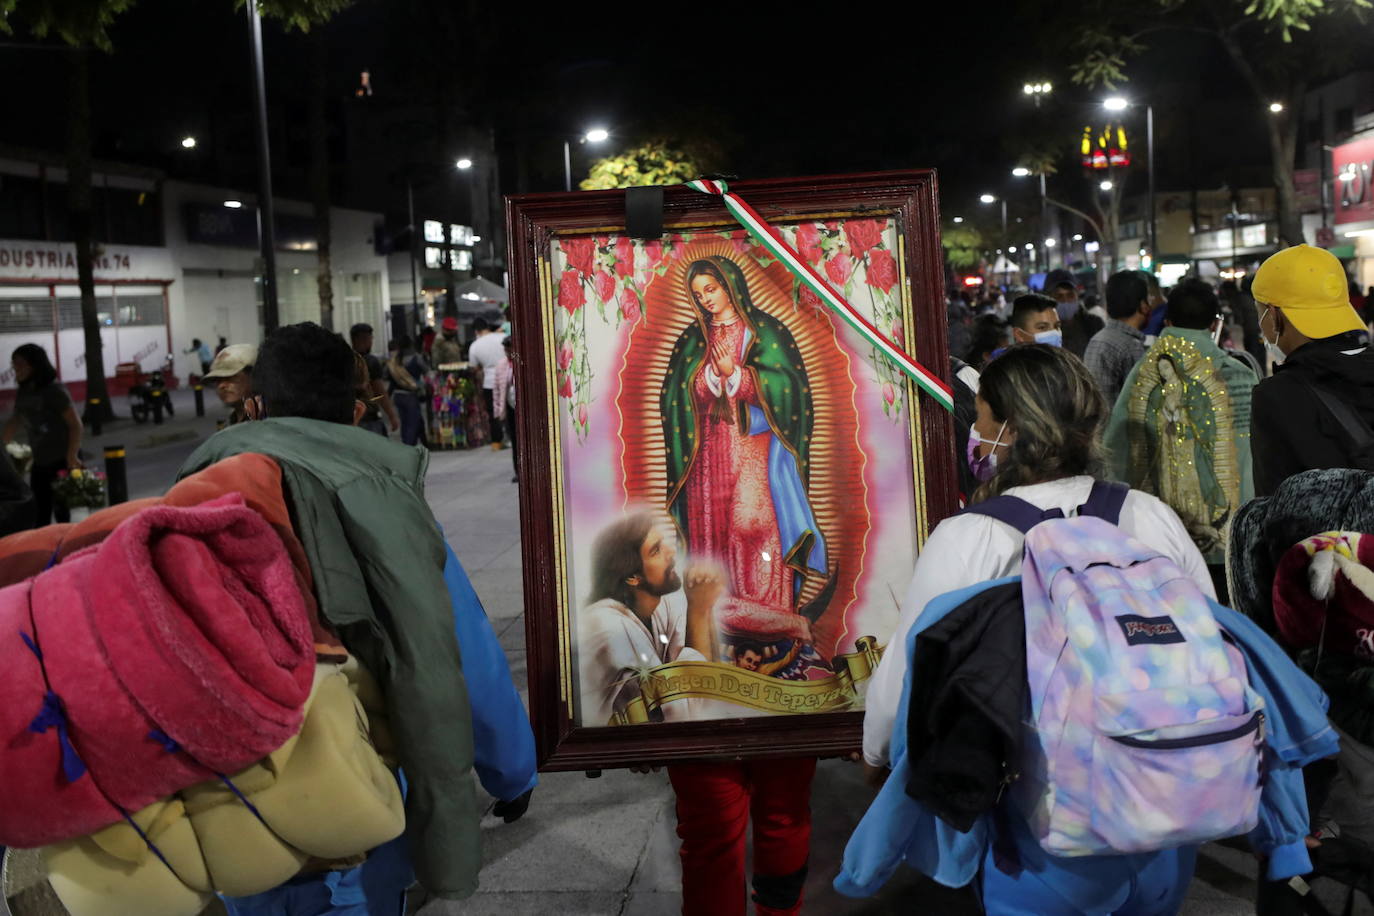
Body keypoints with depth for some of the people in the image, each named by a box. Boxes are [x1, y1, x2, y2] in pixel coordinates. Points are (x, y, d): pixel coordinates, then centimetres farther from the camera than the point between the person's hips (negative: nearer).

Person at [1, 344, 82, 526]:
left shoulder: (54, 391, -14)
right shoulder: (23, 392, 7)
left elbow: (75, 424, -16)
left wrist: (72, 457, -21)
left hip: (62, 460, -7)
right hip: (39, 462, 7)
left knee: (61, 510, -2)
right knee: (39, 515, 11)